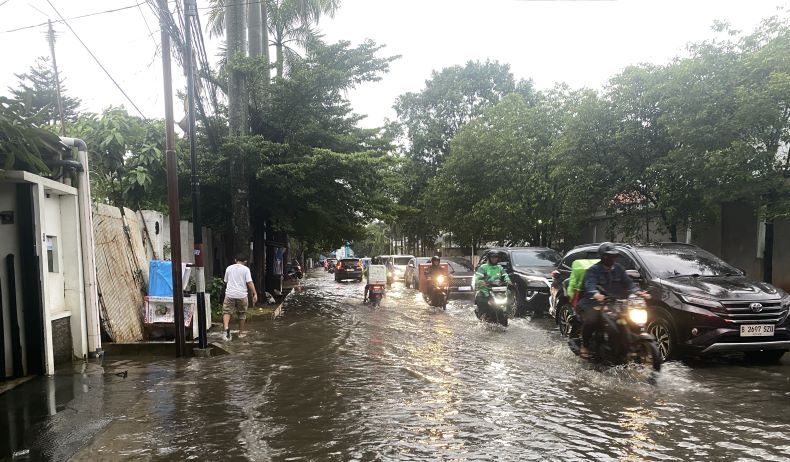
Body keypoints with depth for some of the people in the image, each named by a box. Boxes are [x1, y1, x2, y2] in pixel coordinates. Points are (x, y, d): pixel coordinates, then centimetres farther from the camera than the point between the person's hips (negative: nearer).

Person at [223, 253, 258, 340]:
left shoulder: (229, 268, 9)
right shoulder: (245, 269, -1)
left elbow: (226, 282, 19)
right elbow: (250, 282, -11)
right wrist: (255, 294, -9)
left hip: (230, 294, 1)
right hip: (242, 295, -1)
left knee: (226, 311, 4)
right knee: (242, 314, 12)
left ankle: (226, 327, -23)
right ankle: (241, 333, 20)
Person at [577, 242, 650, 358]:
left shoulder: (618, 268, 17)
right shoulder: (593, 270, -4)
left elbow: (628, 282, 8)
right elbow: (590, 285, -22)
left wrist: (638, 292, -13)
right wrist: (596, 294, -45)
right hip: (594, 304, -6)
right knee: (591, 320, -32)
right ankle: (585, 345, -7)